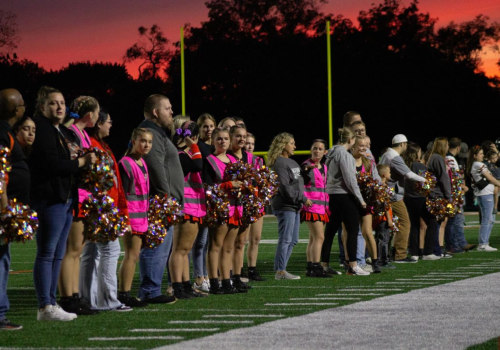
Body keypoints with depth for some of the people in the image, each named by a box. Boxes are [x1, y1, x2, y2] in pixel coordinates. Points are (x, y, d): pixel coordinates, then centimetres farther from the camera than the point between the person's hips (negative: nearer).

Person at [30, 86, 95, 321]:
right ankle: (45, 307, -10)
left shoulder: (63, 132, 21)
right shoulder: (42, 130, -9)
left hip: (66, 198, 10)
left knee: (58, 254, 10)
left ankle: (50, 303, 14)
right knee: (47, 253, -9)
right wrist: (81, 162, -8)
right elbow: (52, 164, -18)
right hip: (50, 198, -10)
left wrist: (74, 159, 6)